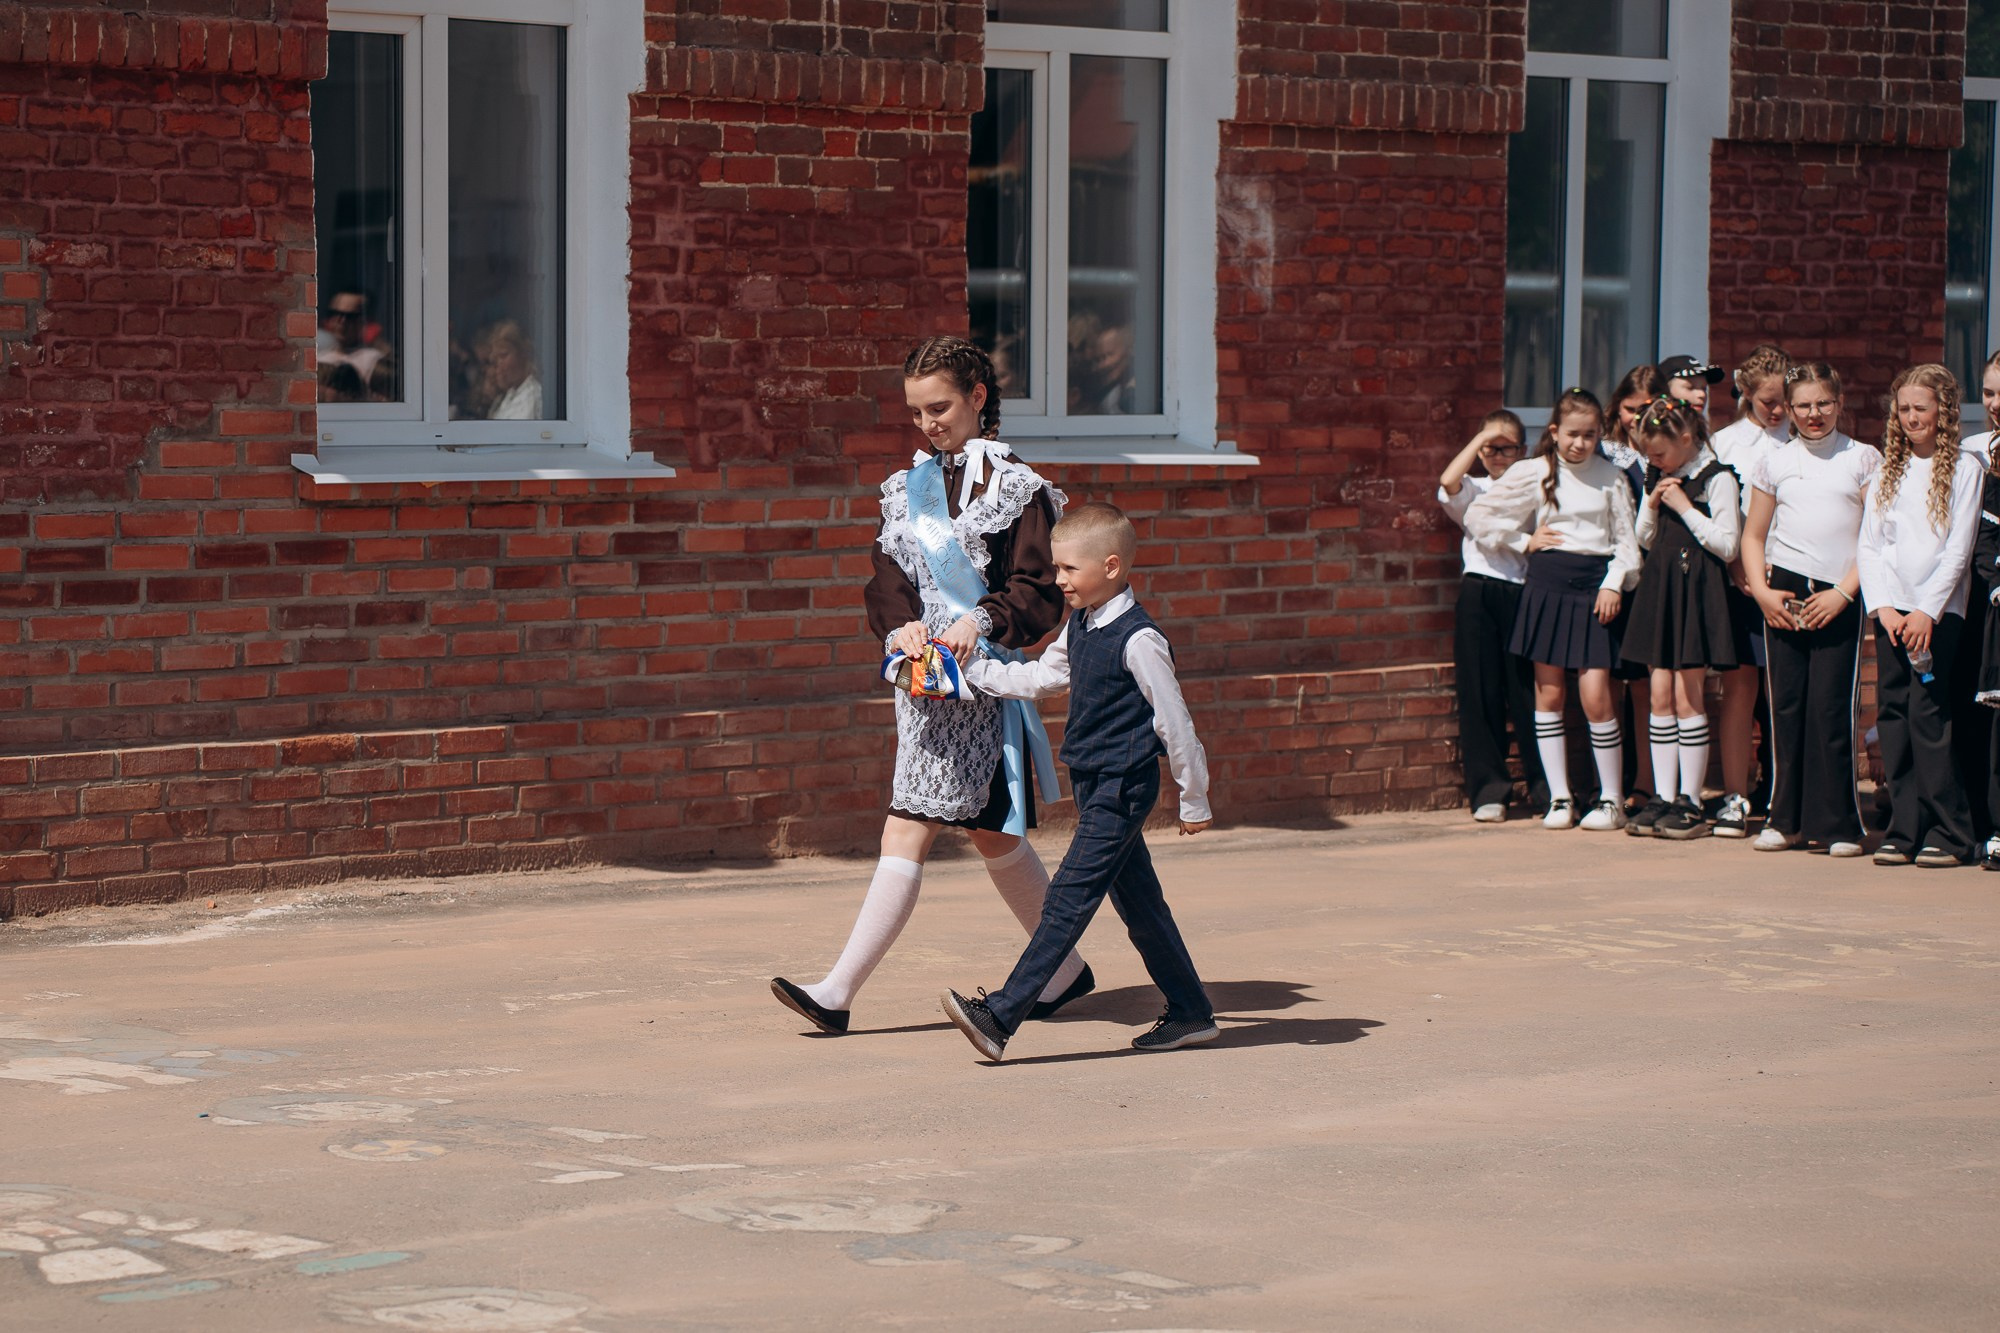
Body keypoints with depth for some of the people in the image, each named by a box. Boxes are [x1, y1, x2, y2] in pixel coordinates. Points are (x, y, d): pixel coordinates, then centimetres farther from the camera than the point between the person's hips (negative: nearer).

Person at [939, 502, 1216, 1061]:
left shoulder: (1137, 640, -18)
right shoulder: (1079, 627, 8)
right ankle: (1191, 1013, 22)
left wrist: (1194, 799, -7)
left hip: (1124, 788, -9)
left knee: (1068, 899, -11)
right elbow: (1039, 679, 22)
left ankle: (1000, 1018, -16)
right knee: (1137, 902, 13)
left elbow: (1174, 721, -13)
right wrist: (969, 670, 13)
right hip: (1095, 785, 9)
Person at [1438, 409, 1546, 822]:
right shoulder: (1473, 491, 10)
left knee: (1529, 692, 0)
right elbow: (1449, 481, -13)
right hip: (1479, 594, 0)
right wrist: (1480, 439, -9)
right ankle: (1488, 790, 6)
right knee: (1481, 694, 0)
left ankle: (1545, 788, 10)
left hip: (1524, 594, 0)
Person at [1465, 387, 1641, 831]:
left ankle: (1610, 799, 1)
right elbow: (1477, 517, 8)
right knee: (1548, 692, 2)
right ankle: (1559, 798, 10)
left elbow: (1626, 538, 8)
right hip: (1548, 584, 1)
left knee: (1595, 694, -9)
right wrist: (1525, 541, 3)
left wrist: (1614, 583, -5)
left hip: (1595, 586, -1)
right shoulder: (1533, 475, 5)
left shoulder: (1611, 477, 6)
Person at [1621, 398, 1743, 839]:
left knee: (1688, 697, -6)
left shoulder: (1717, 479, -8)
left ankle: (1690, 802, -2)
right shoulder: (1658, 478, 12)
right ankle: (1663, 798, 7)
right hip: (1661, 585, 7)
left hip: (1698, 588, -7)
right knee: (1660, 695, 5)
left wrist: (1684, 508, -15)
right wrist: (1652, 505, 1)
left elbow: (1727, 545, -14)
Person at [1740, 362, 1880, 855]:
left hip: (1838, 598, -2)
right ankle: (1786, 819, 10)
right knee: (1787, 704, 2)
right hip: (1784, 593, 2)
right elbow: (1753, 536, 15)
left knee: (1831, 706, -7)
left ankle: (1836, 824, -1)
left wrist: (1843, 594, -9)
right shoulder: (1774, 462, 12)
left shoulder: (1863, 460, 5)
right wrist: (1761, 590, 0)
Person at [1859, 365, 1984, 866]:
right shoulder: (1888, 473, 15)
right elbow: (1868, 546, 10)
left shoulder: (1964, 468, 1)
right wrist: (1882, 607, -4)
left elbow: (1959, 549, -5)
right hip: (1890, 611, 4)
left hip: (1939, 611, -4)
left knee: (1927, 713, -11)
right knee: (1892, 715, 0)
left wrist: (1926, 612, -12)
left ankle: (1948, 834, -6)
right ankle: (1904, 830, 3)